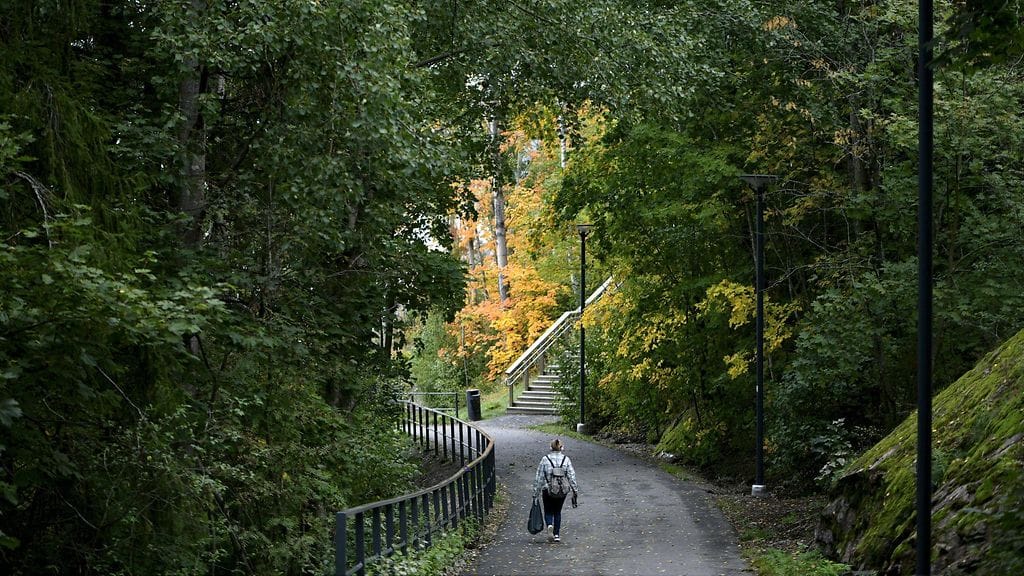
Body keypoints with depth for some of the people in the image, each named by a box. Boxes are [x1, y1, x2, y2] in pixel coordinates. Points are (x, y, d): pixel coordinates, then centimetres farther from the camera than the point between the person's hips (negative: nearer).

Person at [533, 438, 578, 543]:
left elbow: (539, 478, -5)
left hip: (548, 491, -2)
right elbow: (572, 476, -4)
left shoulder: (545, 459, -7)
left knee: (548, 512, 13)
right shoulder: (566, 459, -2)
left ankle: (550, 525, -17)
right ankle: (557, 535, 17)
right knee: (557, 512, 19)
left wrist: (536, 493, 2)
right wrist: (575, 491, 2)